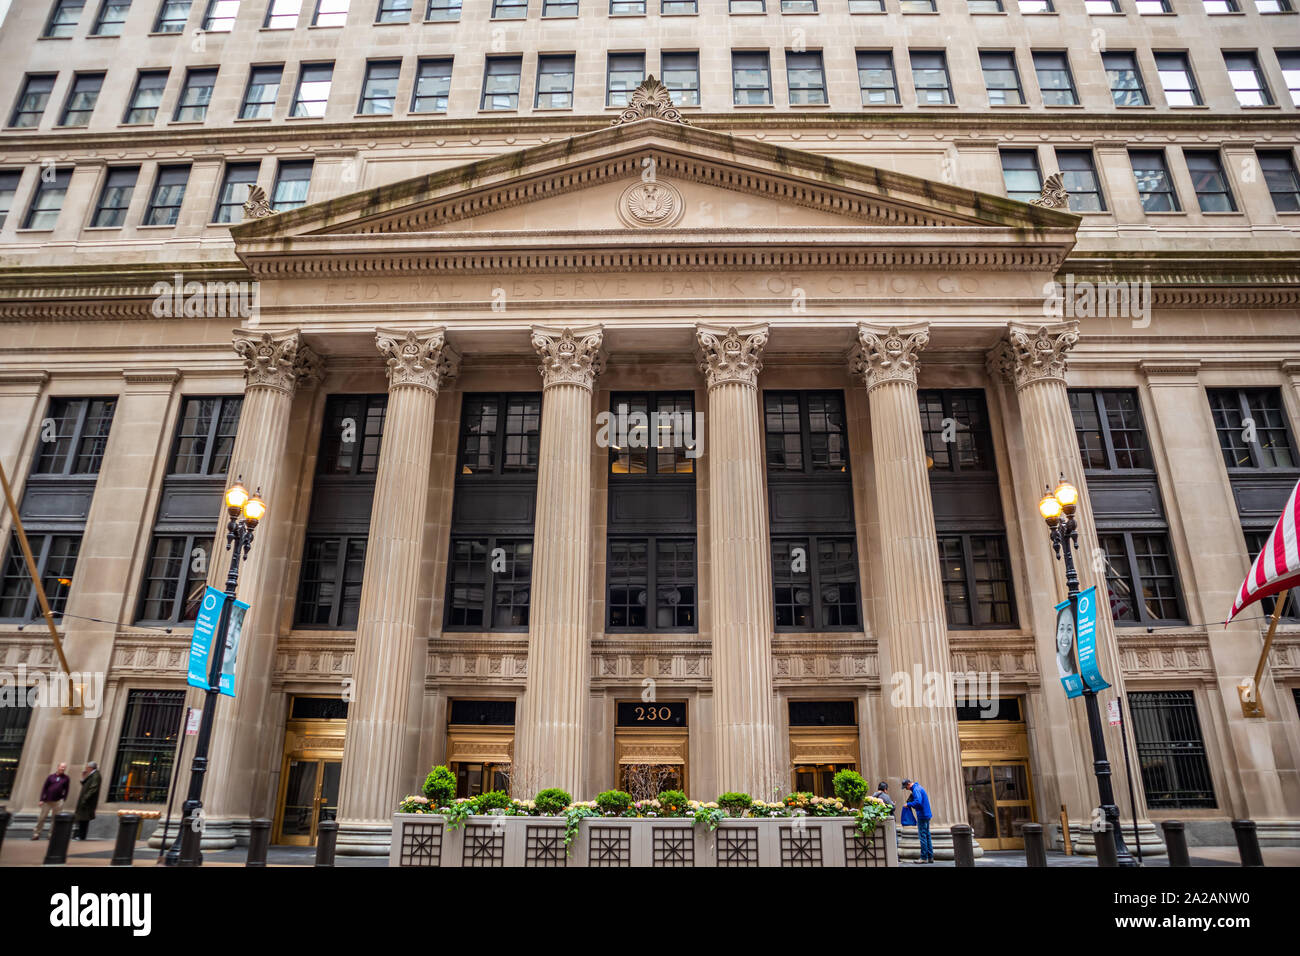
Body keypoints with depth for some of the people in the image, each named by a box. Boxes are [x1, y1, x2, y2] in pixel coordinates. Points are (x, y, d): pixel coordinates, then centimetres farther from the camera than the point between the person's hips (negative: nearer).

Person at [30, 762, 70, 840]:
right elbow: (44, 788, 6)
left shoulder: (66, 778, 5)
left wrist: (63, 800, -3)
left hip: (58, 802, 0)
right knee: (41, 818, 2)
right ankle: (36, 834, 14)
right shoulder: (51, 777, 5)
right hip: (47, 801, 1)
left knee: (54, 819, 2)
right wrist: (42, 799, -1)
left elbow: (66, 790, 5)